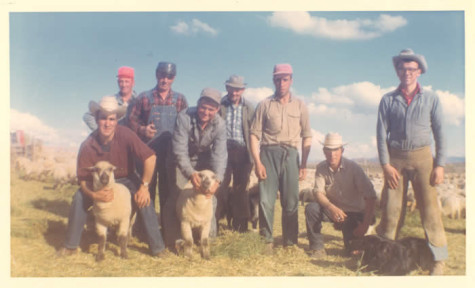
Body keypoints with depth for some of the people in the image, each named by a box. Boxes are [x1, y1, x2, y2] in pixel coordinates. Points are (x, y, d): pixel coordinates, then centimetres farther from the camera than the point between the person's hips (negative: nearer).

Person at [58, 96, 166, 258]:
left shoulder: (125, 134, -28)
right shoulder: (88, 146, -22)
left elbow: (150, 157, -29)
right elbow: (83, 180, -18)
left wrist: (144, 186, -30)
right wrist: (93, 195, -38)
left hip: (126, 179, -1)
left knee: (143, 199, -26)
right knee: (79, 198, -21)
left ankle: (157, 248, -12)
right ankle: (71, 246, -2)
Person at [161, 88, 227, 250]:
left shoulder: (219, 125, -22)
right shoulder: (184, 117, -29)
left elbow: (219, 154, -27)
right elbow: (180, 151, -33)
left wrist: (217, 179, -44)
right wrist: (191, 174, -47)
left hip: (204, 161, 2)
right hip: (182, 161, -2)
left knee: (209, 197, -3)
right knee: (176, 196, -11)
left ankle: (209, 238, 15)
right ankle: (174, 240, 2)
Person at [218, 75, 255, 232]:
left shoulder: (249, 108, 7)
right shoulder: (220, 105, 3)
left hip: (242, 152, 1)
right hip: (223, 149, -1)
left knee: (240, 188, 7)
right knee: (221, 186, -2)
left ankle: (240, 226, 16)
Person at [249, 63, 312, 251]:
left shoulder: (300, 106, 11)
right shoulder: (265, 105, 7)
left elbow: (307, 136, 10)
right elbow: (254, 134, 1)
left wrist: (304, 164, 3)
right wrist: (257, 162, -8)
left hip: (290, 154, 1)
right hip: (268, 153, -1)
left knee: (291, 202, 3)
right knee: (266, 200, -3)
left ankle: (290, 242, 14)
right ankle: (266, 241, 8)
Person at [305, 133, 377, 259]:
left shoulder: (353, 168, -17)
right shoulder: (321, 168, -7)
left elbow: (371, 196, -20)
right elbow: (318, 193, -16)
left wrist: (365, 225, -27)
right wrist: (331, 207, -38)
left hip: (353, 213, -2)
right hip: (332, 210, 3)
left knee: (353, 251, -22)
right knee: (311, 208, -26)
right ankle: (317, 248, -13)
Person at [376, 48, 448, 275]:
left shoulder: (430, 99, 6)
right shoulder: (388, 100, 6)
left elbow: (440, 133, 5)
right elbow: (381, 134, 3)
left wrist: (440, 165, -3)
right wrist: (385, 165, -5)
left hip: (421, 157, 0)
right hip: (395, 158, 0)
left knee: (429, 207, -2)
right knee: (391, 208, 0)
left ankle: (438, 260, 6)